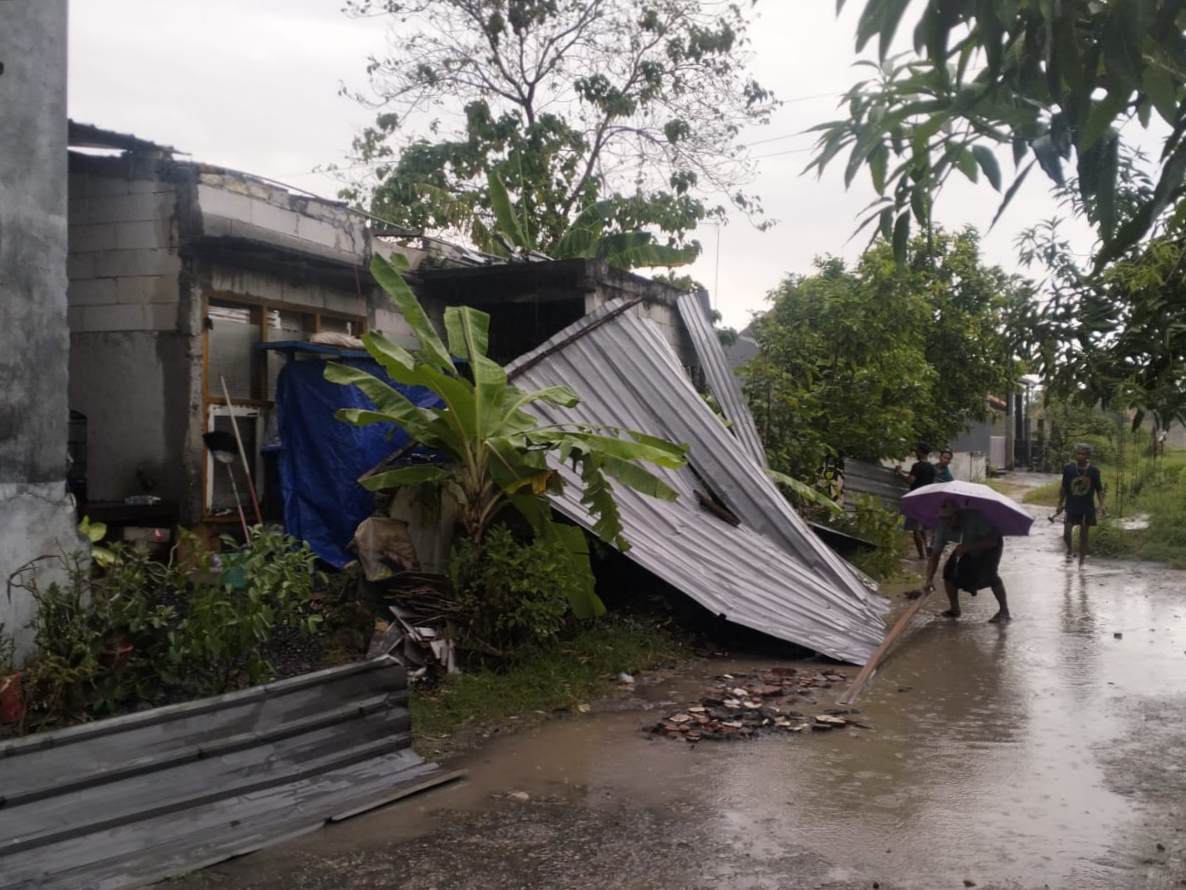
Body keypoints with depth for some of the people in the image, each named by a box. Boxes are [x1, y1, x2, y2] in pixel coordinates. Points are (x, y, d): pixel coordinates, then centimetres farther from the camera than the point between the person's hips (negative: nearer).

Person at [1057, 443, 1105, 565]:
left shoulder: (1094, 471, -4)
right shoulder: (1068, 468, -4)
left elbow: (1099, 490, 3)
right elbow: (1063, 488, 6)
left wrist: (1101, 505, -8)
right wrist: (1060, 504, 8)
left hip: (1087, 508, 0)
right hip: (1071, 506, 0)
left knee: (1083, 535, 7)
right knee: (1066, 533, -13)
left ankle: (1081, 562, 18)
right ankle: (1070, 551, 18)